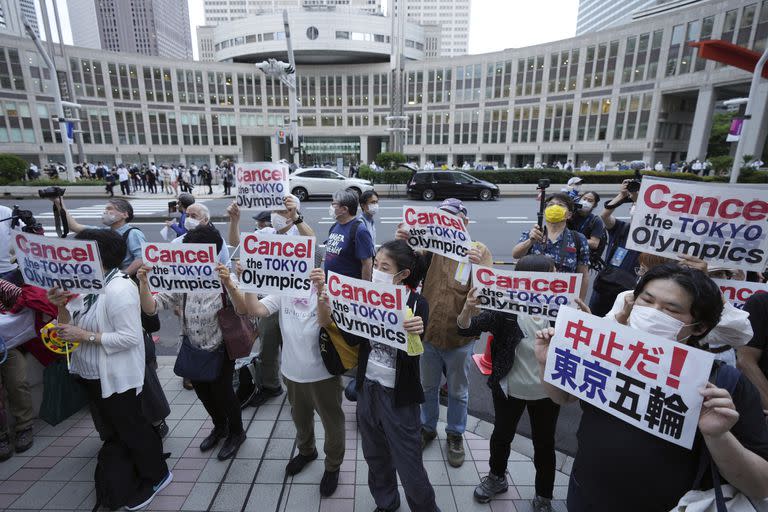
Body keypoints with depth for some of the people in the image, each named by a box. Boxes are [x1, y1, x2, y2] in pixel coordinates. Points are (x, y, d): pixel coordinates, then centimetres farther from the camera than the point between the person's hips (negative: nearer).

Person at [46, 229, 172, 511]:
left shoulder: (119, 289, -25)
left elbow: (130, 337, -28)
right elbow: (73, 323, 7)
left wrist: (85, 336, -26)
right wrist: (61, 306, -10)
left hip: (116, 377, -9)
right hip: (91, 373, 9)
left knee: (130, 428, 7)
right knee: (110, 428, 26)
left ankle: (156, 476, 27)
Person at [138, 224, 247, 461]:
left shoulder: (225, 279, -19)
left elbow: (242, 310, -33)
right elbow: (150, 308, -11)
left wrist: (228, 283, -47)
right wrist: (143, 283, -27)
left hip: (220, 351, -5)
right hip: (192, 351, 5)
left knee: (222, 392, 9)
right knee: (203, 392, 21)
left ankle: (236, 432, 37)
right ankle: (219, 427, 50)